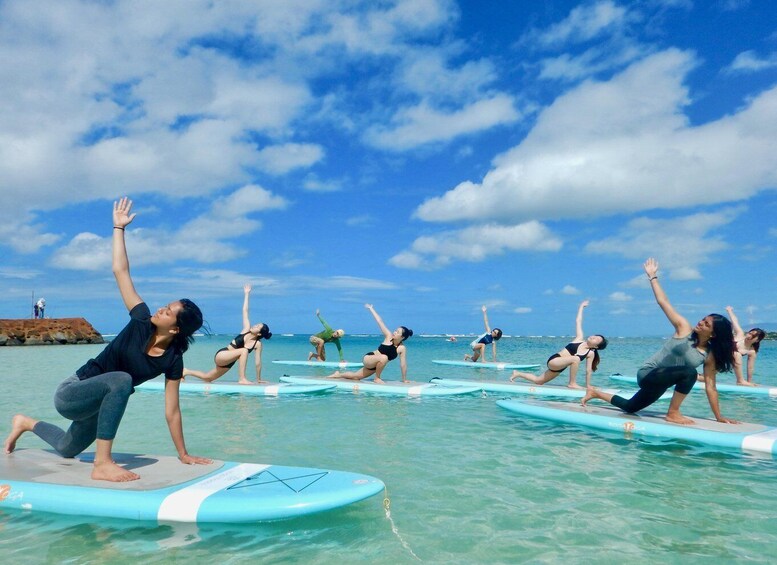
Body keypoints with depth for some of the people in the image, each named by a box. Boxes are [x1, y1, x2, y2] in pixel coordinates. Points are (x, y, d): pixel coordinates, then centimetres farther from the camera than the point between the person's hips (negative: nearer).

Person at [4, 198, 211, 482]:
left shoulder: (173, 361, -16)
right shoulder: (142, 322, -19)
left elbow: (172, 411, -12)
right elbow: (120, 271, -18)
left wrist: (183, 454, -13)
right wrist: (119, 227, -17)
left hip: (97, 404, 4)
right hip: (69, 394, -4)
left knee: (67, 450, 30)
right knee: (122, 379, -38)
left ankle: (27, 423, 60)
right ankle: (102, 463, -34)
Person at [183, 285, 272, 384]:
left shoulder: (258, 344, -11)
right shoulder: (247, 329, -11)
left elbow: (258, 362, -8)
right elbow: (245, 311, -9)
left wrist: (258, 379, -9)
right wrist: (246, 294, -7)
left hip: (228, 363, 3)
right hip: (221, 355, -3)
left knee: (207, 378, 21)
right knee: (244, 350, -31)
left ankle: (186, 371, 48)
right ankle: (242, 379, -32)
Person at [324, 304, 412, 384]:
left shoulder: (402, 348, -11)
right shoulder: (389, 336, -16)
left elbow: (403, 364, -8)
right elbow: (379, 321, -16)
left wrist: (404, 379, -7)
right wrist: (371, 308, -13)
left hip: (375, 366, 4)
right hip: (368, 358, -4)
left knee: (355, 377, 15)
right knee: (383, 357, -36)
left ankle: (338, 374, 42)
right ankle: (377, 378, -13)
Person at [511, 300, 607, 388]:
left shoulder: (591, 354, -1)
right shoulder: (580, 338, -6)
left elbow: (588, 370, 3)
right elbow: (578, 321, 0)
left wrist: (588, 386, 0)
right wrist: (581, 306, 6)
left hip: (560, 367, 4)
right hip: (554, 360, -4)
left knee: (538, 381, 16)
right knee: (575, 358, -32)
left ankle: (518, 373, 38)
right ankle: (572, 383, -20)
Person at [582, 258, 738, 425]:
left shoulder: (710, 356, -4)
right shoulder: (684, 328, -14)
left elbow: (710, 388, -1)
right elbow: (663, 302, -13)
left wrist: (719, 417, -3)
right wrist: (652, 277, -13)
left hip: (660, 381, 6)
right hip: (648, 373, -6)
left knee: (629, 408, 23)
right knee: (689, 372, -31)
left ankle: (595, 393, 42)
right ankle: (672, 413, -18)